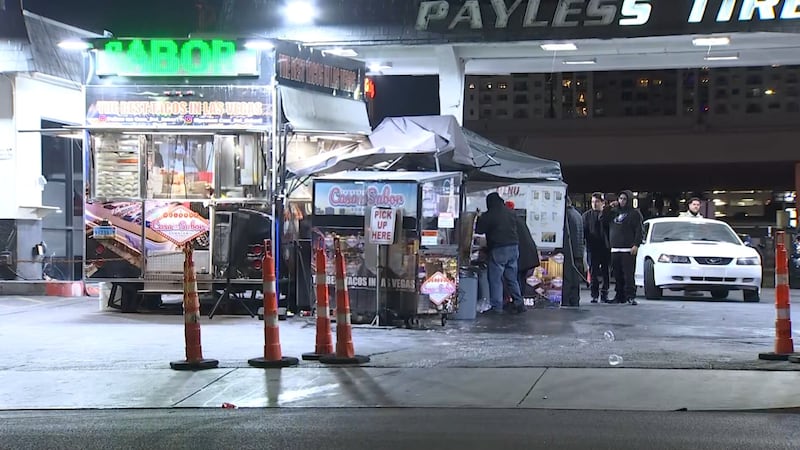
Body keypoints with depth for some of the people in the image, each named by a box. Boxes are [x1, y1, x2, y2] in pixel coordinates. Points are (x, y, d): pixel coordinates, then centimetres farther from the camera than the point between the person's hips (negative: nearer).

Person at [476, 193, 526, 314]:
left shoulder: (488, 216, -9)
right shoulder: (509, 213, 8)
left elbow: (479, 230, -1)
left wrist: (478, 218, 15)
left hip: (498, 249, -6)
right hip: (514, 246, 6)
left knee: (495, 279, -1)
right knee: (512, 278, 14)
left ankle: (496, 306, -3)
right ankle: (518, 303, 14)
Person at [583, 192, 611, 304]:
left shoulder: (608, 214, 6)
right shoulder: (587, 215, 8)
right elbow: (583, 231, 5)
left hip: (606, 248, 0)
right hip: (592, 248, 0)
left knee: (605, 272, 5)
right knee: (593, 273, -1)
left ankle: (604, 295, 14)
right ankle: (594, 295, 4)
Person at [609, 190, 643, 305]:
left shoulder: (634, 213, 4)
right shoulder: (614, 212, 20)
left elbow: (639, 230, -3)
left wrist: (636, 245, -14)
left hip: (628, 250, -5)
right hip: (615, 250, 5)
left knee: (628, 274, -10)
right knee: (617, 275, 5)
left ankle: (631, 296, -11)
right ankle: (620, 296, 10)